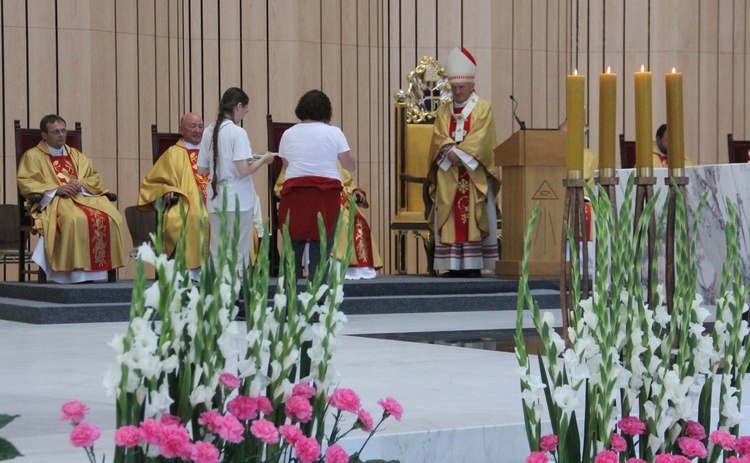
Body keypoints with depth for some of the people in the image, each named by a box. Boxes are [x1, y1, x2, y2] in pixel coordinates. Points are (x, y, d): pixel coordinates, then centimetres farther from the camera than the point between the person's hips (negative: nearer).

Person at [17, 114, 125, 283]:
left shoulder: (76, 155, 25)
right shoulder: (32, 156, 10)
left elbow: (95, 178, 19)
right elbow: (25, 183, -4)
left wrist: (81, 184, -5)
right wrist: (56, 189, -15)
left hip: (83, 197, 5)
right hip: (53, 200, -5)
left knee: (109, 217, -26)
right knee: (75, 219, -39)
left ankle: (98, 268, -27)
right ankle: (77, 271, -38)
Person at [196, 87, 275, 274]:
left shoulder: (209, 132, 7)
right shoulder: (238, 133, -12)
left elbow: (201, 170, 11)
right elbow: (243, 171, -17)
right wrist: (263, 160, -2)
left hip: (215, 201, 6)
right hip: (238, 202, -6)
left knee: (217, 255, 8)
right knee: (238, 256, 0)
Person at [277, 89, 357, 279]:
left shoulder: (288, 134, 8)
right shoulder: (333, 132, 0)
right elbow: (351, 165, 3)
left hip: (294, 194, 2)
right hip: (325, 195, -2)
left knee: (292, 251, 6)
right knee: (320, 253, -1)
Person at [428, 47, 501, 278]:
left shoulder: (483, 108, 5)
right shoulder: (443, 111, 17)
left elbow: (480, 137, -7)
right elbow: (439, 137, 5)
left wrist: (460, 152, -16)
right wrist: (449, 151, -14)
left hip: (474, 172, -3)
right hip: (448, 172, 3)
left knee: (474, 216, -7)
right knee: (449, 218, -3)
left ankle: (474, 265, -8)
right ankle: (453, 265, -3)